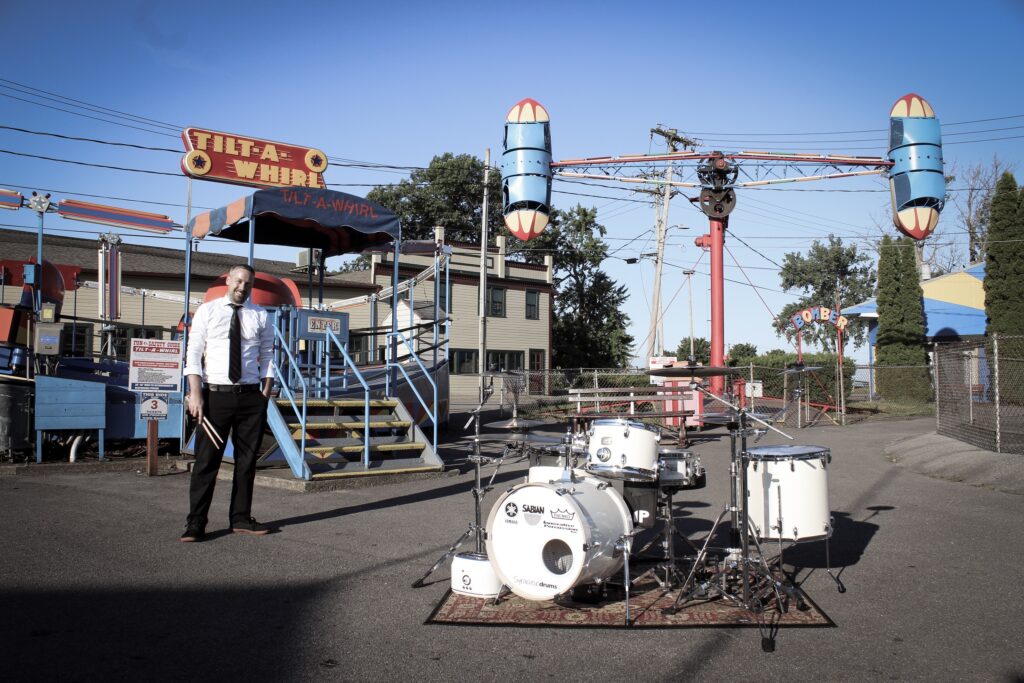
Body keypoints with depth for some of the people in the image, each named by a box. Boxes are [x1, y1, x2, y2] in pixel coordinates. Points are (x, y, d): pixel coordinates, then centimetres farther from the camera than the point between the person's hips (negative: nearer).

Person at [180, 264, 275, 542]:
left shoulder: (260, 316, 8)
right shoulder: (207, 311, 2)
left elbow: (267, 355, 10)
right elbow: (193, 353, -2)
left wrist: (266, 391, 0)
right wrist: (195, 394, -10)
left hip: (251, 395, 3)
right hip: (215, 394, -2)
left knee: (247, 459, 9)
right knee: (206, 460, -1)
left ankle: (241, 519, 21)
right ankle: (196, 523, 8)